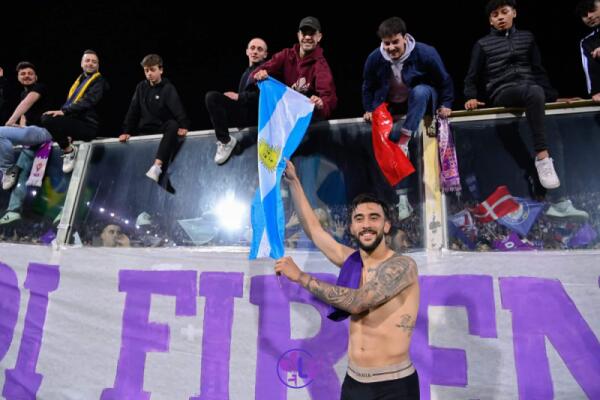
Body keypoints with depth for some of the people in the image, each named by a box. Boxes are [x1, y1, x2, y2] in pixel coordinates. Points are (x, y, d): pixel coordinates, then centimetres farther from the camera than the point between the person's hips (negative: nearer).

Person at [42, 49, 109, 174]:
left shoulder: (99, 82, -1)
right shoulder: (79, 80, 22)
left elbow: (88, 102, -17)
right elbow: (69, 102, 21)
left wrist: (64, 111, -24)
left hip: (87, 125, -8)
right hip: (74, 121, 8)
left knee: (49, 120, -26)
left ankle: (68, 151, -8)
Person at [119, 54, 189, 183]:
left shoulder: (168, 88, -5)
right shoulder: (141, 87, 8)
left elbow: (178, 109, -20)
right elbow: (133, 111, 8)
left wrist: (183, 126, -37)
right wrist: (126, 131, 0)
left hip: (163, 129, -6)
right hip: (145, 130, 6)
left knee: (173, 125, -37)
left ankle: (157, 167, -53)